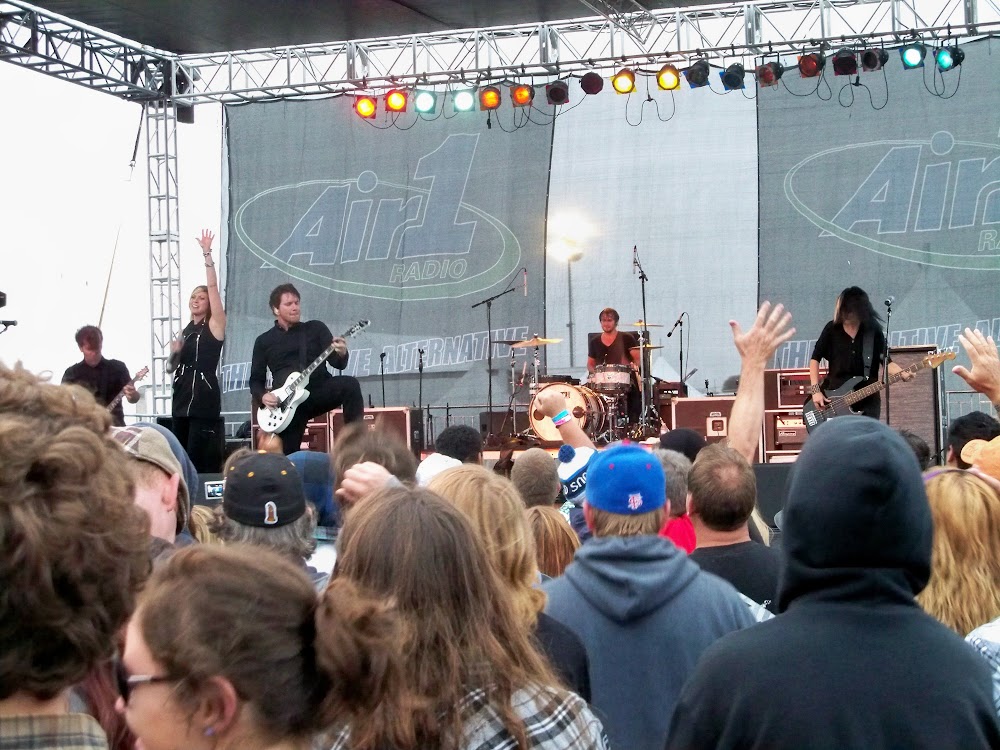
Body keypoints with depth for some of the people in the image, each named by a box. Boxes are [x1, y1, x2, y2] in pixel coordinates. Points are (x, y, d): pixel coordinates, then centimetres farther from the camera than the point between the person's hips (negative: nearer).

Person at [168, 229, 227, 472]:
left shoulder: (215, 325, -2)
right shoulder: (186, 330, 17)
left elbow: (213, 287, -12)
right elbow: (171, 368, 21)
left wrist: (207, 254, -16)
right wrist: (174, 353, 0)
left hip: (204, 398, -8)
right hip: (182, 397, 8)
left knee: (200, 461, -12)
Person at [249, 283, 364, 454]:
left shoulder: (316, 328, 8)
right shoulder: (264, 341, 11)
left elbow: (337, 363, -2)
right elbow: (255, 379, 14)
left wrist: (342, 354, -27)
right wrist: (263, 396, -9)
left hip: (319, 391, -1)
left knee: (350, 384, -31)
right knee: (286, 456, -10)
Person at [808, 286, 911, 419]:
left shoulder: (874, 331, 1)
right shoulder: (832, 329, 1)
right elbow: (815, 358, 5)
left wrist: (902, 373, -19)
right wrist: (816, 390, -5)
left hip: (867, 400, 0)